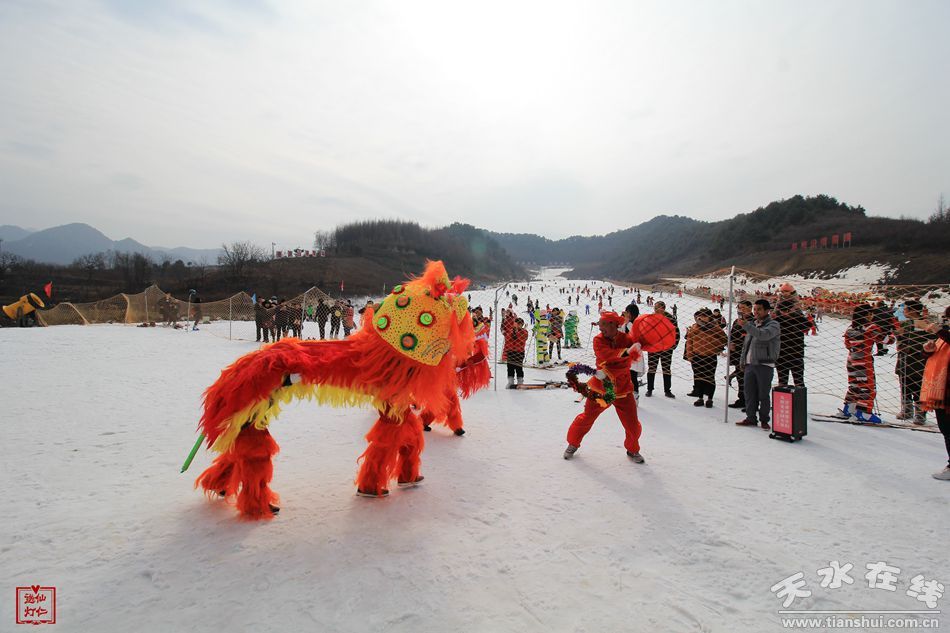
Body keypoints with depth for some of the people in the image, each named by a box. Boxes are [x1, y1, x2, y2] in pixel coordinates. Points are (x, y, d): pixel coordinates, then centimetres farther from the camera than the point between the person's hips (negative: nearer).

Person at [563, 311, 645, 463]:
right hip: (600, 388, 0)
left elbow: (625, 365, -22)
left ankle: (633, 450, 31)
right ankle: (573, 444, 30)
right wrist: (625, 352, -41)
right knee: (586, 418, 6)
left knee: (632, 425, 2)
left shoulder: (627, 340, -10)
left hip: (622, 390, 0)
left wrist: (607, 373, -35)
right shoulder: (598, 340, -8)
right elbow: (606, 355, -29)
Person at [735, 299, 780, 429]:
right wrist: (743, 361, 18)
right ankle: (751, 418, 18)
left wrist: (746, 325, -35)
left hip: (765, 365, -6)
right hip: (750, 364, 7)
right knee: (749, 394, 9)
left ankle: (764, 420, 10)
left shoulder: (773, 324, -5)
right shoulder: (752, 324, 18)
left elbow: (764, 335, -27)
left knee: (763, 395, -1)